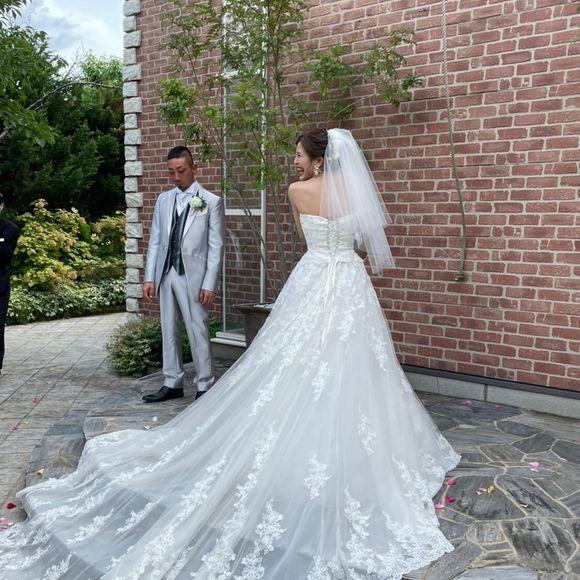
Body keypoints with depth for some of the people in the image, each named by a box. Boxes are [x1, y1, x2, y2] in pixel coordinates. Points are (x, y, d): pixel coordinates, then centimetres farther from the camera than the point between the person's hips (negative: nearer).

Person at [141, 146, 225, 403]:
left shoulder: (211, 201, -3)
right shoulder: (163, 200, 11)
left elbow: (216, 246, -6)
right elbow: (154, 241, 11)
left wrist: (209, 284, -12)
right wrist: (149, 277, 5)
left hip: (194, 277, -5)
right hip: (166, 274, 5)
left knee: (198, 331, 0)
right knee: (169, 331, 11)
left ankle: (204, 386, 13)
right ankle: (172, 384, 23)